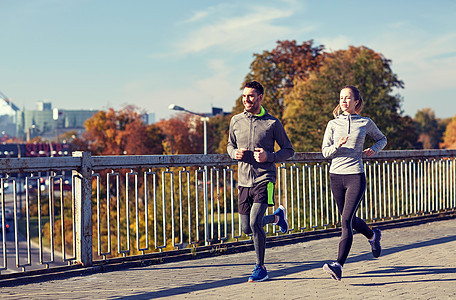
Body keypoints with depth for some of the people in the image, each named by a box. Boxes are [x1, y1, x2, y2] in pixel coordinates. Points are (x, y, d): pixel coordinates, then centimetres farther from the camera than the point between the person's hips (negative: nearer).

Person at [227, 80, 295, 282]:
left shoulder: (272, 123, -3)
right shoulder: (236, 121, 7)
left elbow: (289, 150, 3)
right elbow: (230, 145, 21)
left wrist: (269, 156, -15)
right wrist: (235, 153, -3)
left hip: (264, 180, -5)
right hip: (244, 181, 5)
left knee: (255, 223, -19)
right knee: (247, 228, 9)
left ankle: (261, 268, -1)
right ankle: (277, 216, 39)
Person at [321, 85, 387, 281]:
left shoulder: (365, 123, 4)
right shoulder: (333, 124, 6)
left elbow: (382, 139, 20)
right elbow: (325, 152, 1)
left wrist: (374, 149, -1)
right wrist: (337, 146, -20)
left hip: (356, 176, -4)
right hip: (336, 176, 4)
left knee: (346, 221, -15)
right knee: (349, 219, 17)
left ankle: (339, 266, -19)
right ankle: (373, 236, 48)